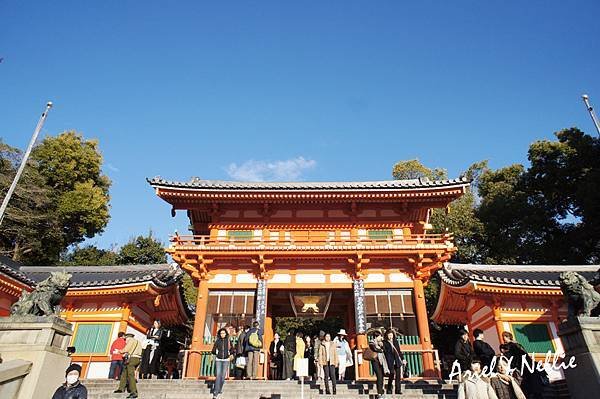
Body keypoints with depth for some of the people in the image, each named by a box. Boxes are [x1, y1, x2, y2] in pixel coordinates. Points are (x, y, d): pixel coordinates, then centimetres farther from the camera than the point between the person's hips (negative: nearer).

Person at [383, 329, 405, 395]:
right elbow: (384, 352, -5)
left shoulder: (395, 341, 15)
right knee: (392, 375, -6)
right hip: (390, 361, -4)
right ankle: (389, 390, 11)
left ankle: (398, 390, 9)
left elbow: (399, 351, 20)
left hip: (397, 361, 4)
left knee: (398, 376, 2)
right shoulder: (384, 342, 0)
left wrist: (403, 359, 16)